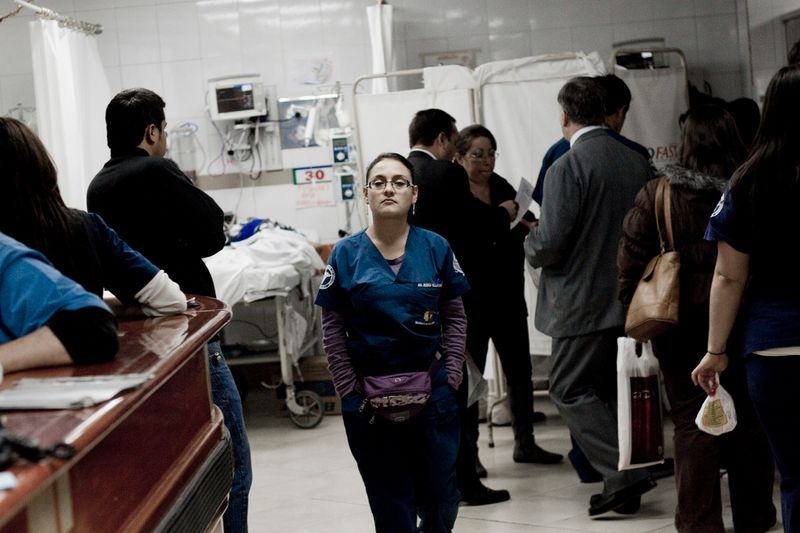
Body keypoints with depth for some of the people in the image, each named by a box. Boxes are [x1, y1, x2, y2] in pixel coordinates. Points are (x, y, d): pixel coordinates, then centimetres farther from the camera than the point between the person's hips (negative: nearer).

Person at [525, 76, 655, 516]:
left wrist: (530, 245, 3)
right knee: (609, 390, 17)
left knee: (569, 389, 2)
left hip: (583, 302, -7)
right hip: (629, 298, 7)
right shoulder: (637, 163, 5)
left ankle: (623, 472, -8)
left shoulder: (567, 167, -16)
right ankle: (623, 486, 20)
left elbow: (550, 242, -19)